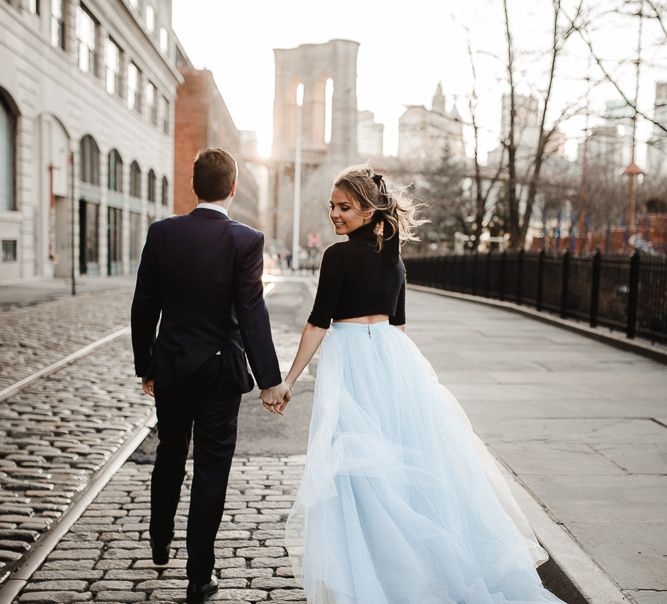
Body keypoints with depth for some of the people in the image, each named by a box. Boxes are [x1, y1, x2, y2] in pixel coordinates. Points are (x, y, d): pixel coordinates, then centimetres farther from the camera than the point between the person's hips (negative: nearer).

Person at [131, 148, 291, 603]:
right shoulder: (246, 240, -13)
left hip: (170, 368, 4)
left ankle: (160, 544, 43)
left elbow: (144, 307, 0)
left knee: (169, 458, 23)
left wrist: (145, 367, 11)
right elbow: (252, 313, -18)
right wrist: (271, 380, -16)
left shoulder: (162, 233, -3)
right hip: (220, 371, -3)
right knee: (211, 469, 7)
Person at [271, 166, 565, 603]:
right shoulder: (393, 256, 10)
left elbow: (319, 323, -13)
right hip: (392, 355, 7)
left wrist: (289, 380, -9)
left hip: (350, 359, -7)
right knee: (411, 456, 14)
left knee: (358, 465, 1)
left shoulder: (339, 255, -12)